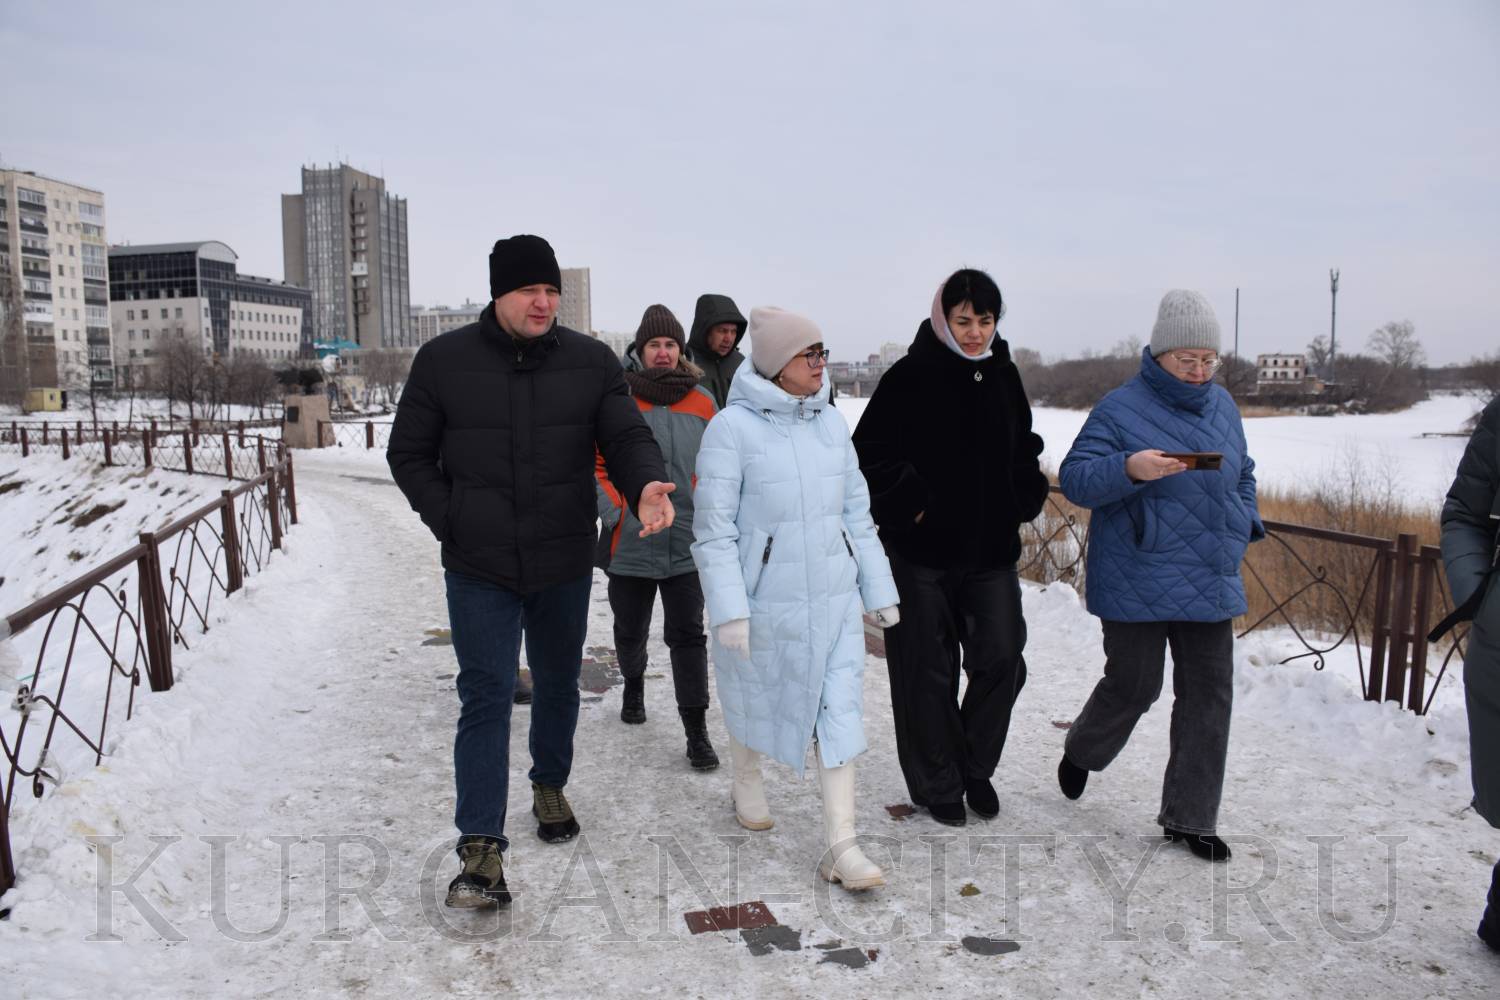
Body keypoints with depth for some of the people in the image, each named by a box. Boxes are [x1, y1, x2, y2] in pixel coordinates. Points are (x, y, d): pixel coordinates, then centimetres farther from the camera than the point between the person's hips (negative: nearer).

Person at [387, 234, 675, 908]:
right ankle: (481, 850, 0)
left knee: (558, 685, 19)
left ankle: (550, 785, 43)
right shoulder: (444, 360, -3)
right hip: (479, 571, -2)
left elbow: (627, 436, -7)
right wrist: (449, 520, -8)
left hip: (565, 566, 2)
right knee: (486, 697, -5)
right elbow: (409, 454, 4)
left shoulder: (591, 361, -1)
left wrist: (644, 485, -30)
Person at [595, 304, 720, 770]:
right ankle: (633, 684, 47)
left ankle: (696, 729, 5)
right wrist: (615, 513, -9)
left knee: (688, 636, -2)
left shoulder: (702, 403, 2)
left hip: (686, 544, 0)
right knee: (630, 631, 17)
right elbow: (595, 464, -1)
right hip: (629, 543, 0)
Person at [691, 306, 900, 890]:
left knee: (840, 709, 1)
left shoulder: (830, 423, 5)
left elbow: (856, 512, 10)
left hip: (834, 598, 4)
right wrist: (729, 610, -18)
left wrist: (880, 590, 10)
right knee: (756, 699, 17)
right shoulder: (732, 427, -13)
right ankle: (747, 782, 47)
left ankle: (840, 845, 8)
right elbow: (713, 527, -13)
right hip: (764, 599, -4)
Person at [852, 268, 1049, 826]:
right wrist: (909, 505, -13)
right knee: (929, 672, 5)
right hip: (923, 550, -4)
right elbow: (870, 450, -9)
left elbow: (1025, 449, 21)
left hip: (992, 549, 5)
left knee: (1002, 658, 2)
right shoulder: (911, 376, -8)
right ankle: (938, 786, 22)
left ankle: (975, 768, 25)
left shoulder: (1004, 375, 9)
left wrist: (1025, 502, 8)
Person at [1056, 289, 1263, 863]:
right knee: (1133, 686, 3)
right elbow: (1074, 479, -14)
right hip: (1136, 588, -6)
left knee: (1209, 695, 6)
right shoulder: (1122, 408, -9)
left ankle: (1190, 817, 20)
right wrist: (1129, 469, -31)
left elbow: (1243, 475, 25)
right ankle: (1080, 753, 36)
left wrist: (1244, 526, 11)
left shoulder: (1222, 406, 11)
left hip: (1210, 583, 6)